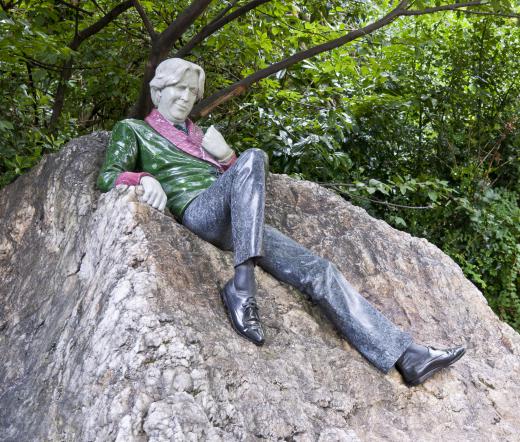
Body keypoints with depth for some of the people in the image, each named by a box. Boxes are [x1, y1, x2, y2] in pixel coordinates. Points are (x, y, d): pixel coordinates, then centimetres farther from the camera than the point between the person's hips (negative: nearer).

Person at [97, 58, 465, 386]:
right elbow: (107, 178, 2)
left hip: (236, 225, 5)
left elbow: (235, 177, 25)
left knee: (318, 270, -12)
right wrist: (144, 179, -19)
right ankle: (243, 282, -43)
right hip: (198, 213, -5)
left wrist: (224, 155, 3)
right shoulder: (131, 129, 18)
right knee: (253, 157, -33)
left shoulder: (197, 134, 31)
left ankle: (407, 356, -17)